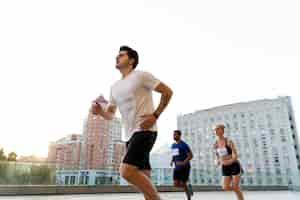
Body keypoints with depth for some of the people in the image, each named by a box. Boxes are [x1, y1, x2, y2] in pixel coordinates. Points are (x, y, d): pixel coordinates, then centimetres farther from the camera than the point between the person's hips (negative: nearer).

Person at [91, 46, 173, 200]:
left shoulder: (141, 76, -3)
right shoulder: (114, 87, 17)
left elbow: (167, 92, -4)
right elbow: (110, 115, 20)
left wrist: (155, 116, -11)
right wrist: (99, 111, -3)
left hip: (145, 131, -8)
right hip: (130, 135, 8)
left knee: (126, 170, -20)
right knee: (144, 179, 9)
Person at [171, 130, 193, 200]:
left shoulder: (184, 145, -13)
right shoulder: (173, 145, 10)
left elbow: (190, 156, -15)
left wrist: (183, 162, -26)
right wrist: (172, 161, 4)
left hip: (184, 167, -6)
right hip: (177, 167, 6)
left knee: (182, 183, -5)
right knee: (176, 184, -1)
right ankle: (188, 188, 27)